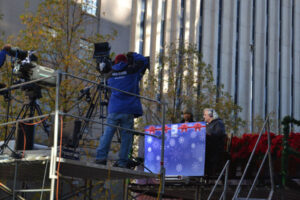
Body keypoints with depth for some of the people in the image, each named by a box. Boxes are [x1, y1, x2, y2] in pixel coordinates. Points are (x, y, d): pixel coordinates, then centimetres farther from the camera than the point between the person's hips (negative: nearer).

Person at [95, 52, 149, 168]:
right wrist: (133, 56, 29)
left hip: (113, 110, 2)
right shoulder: (131, 71, 4)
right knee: (126, 136, 0)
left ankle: (101, 157, -10)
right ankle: (122, 162, -4)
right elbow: (144, 61, 16)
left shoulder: (111, 73, 12)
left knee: (107, 133, 0)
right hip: (128, 110, -2)